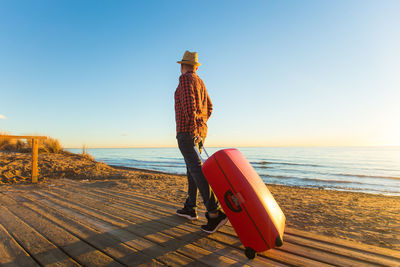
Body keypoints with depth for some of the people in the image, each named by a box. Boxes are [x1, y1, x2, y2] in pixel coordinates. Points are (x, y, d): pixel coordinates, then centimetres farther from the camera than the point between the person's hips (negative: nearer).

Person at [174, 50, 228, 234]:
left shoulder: (185, 79, -6)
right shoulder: (200, 82, 21)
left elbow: (189, 104, -20)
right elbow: (209, 107, 22)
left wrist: (192, 130, -24)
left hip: (187, 131, -9)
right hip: (200, 129, 9)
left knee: (196, 169, -16)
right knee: (192, 168, 12)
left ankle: (214, 213, -21)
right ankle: (190, 208, 21)